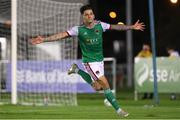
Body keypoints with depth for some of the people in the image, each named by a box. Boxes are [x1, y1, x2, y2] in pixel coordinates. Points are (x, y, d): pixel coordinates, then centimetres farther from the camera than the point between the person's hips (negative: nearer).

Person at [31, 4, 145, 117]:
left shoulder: (100, 25, -3)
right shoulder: (79, 29, -14)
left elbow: (115, 27, 5)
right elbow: (62, 35, -19)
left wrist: (132, 27, 4)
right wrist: (44, 39, -27)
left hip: (100, 60, 6)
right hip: (89, 61, -6)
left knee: (97, 87, 16)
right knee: (105, 85, -10)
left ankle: (77, 70, 30)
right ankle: (118, 109, 2)